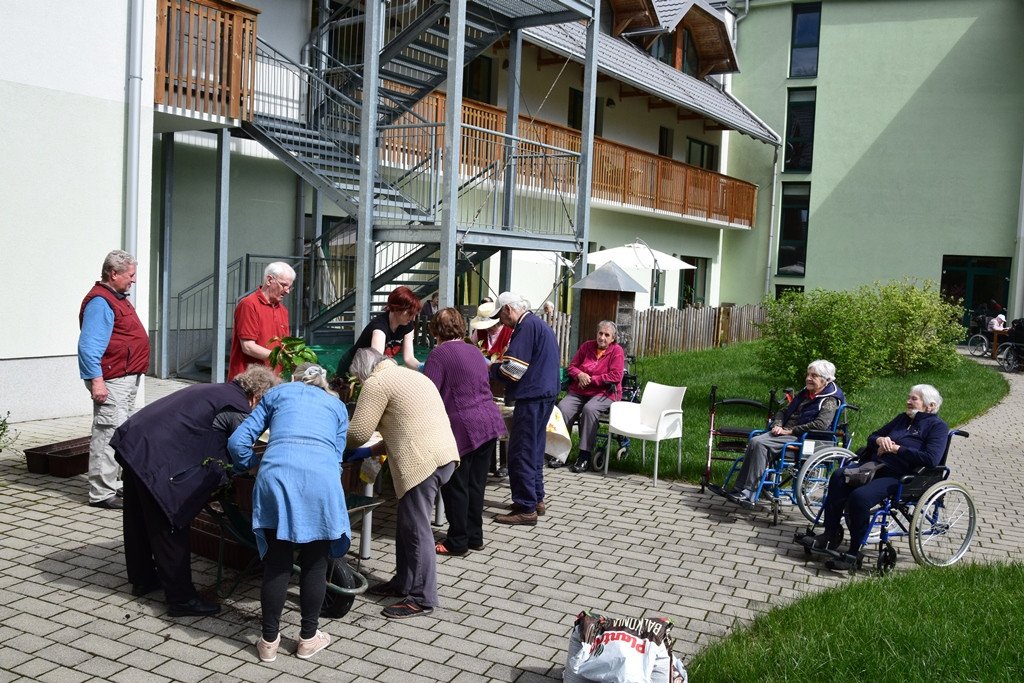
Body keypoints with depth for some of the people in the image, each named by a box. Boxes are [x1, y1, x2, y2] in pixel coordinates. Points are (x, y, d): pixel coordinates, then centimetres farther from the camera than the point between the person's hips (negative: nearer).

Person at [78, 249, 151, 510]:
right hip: (111, 380, -11)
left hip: (128, 379, 11)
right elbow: (88, 346, -22)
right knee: (108, 435, -9)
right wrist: (96, 380, -26)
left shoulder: (118, 298, 17)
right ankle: (102, 494, -5)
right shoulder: (99, 302, -15)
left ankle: (112, 485, 26)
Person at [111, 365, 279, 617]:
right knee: (171, 528, 2)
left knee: (139, 520, 23)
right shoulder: (240, 410, -8)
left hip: (133, 442, 10)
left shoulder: (211, 390, 19)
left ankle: (142, 579, 41)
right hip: (157, 459, -10)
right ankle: (182, 598, 12)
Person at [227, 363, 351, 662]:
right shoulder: (337, 405, 30)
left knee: (276, 562, 12)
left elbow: (237, 441, 21)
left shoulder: (277, 393, 28)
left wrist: (251, 464, 39)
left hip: (276, 473, 0)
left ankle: (269, 641, 22)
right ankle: (308, 638, 26)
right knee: (314, 563, 14)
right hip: (322, 478, 0)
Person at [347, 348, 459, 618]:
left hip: (423, 460, -10)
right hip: (443, 452, 10)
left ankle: (422, 598, 3)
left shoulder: (376, 383, -4)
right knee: (407, 524, 18)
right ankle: (404, 582, 28)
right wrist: (376, 450, 25)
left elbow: (358, 432, -6)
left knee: (416, 528, -3)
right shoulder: (409, 375, 26)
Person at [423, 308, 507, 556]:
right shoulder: (475, 351, 16)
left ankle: (458, 542, 11)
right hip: (490, 422, 8)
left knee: (455, 486, 3)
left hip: (463, 427, -7)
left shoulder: (439, 354, -7)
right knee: (476, 483, 14)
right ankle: (475, 537, 22)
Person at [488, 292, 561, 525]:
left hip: (532, 398, -11)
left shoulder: (527, 327, -16)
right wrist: (499, 365, 14)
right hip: (544, 394, 11)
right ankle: (536, 499, 27)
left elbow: (513, 370, -20)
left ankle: (526, 509, -2)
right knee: (534, 450, 18)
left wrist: (492, 368, -2)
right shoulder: (539, 324, 17)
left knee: (520, 453, -5)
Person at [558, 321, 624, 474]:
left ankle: (584, 456, -29)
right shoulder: (587, 345, 11)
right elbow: (571, 366, 15)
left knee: (589, 409, -35)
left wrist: (591, 379, -12)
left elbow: (616, 376, -11)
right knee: (563, 407, -25)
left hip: (604, 393, -4)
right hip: (578, 391, 4)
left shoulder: (616, 351, -2)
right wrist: (579, 375, -9)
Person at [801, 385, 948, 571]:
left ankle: (853, 554, -18)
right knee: (838, 478, -20)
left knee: (860, 496, -30)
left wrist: (897, 449, -13)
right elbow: (872, 437, 26)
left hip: (899, 477, -7)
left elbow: (931, 459, -17)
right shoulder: (902, 418, 22)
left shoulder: (937, 426, 0)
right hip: (875, 465, 8)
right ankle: (830, 534, -15)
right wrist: (880, 440, 1)